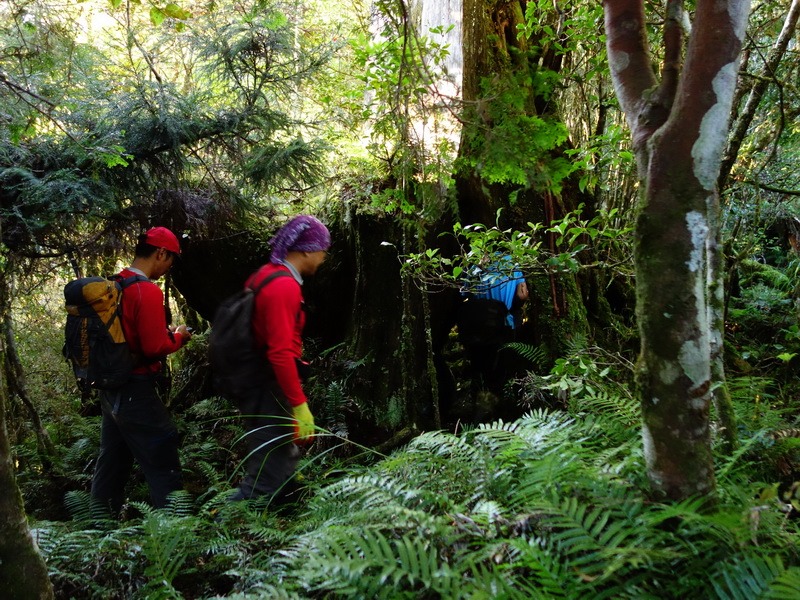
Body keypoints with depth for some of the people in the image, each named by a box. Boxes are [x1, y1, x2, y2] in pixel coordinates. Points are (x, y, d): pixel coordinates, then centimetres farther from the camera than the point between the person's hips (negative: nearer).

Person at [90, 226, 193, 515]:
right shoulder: (148, 291, -19)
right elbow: (154, 349, -19)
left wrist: (162, 332, 11)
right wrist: (177, 337, -1)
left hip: (111, 388, 9)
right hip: (136, 390, -9)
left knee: (113, 460, 18)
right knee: (163, 464, -2)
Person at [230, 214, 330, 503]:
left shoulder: (265, 276, 11)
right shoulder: (285, 286, -19)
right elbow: (281, 353, -26)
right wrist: (300, 405, -23)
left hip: (255, 383, 10)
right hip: (270, 392, -10)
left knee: (284, 464, 19)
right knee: (268, 478, -4)